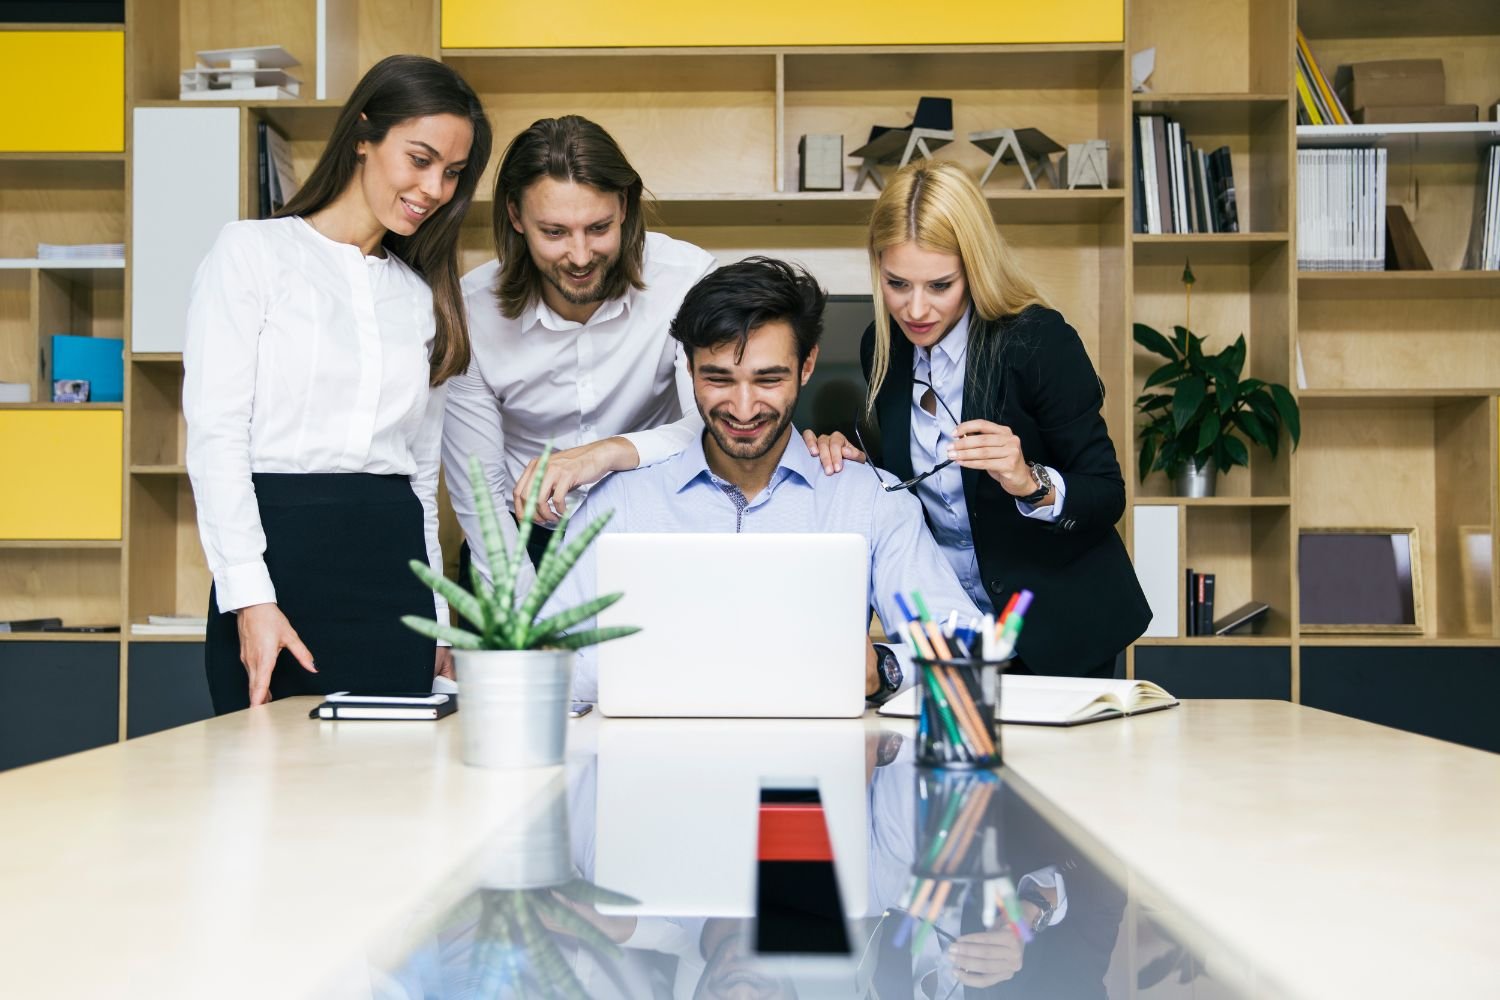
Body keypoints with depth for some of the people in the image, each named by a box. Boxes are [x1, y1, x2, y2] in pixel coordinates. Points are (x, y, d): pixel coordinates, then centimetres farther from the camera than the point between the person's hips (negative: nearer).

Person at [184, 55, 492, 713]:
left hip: (394, 565, 4)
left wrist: (436, 618, 12)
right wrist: (251, 597, -15)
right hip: (282, 554, -4)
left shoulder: (425, 294, 17)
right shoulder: (252, 253, 2)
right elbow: (215, 433, -6)